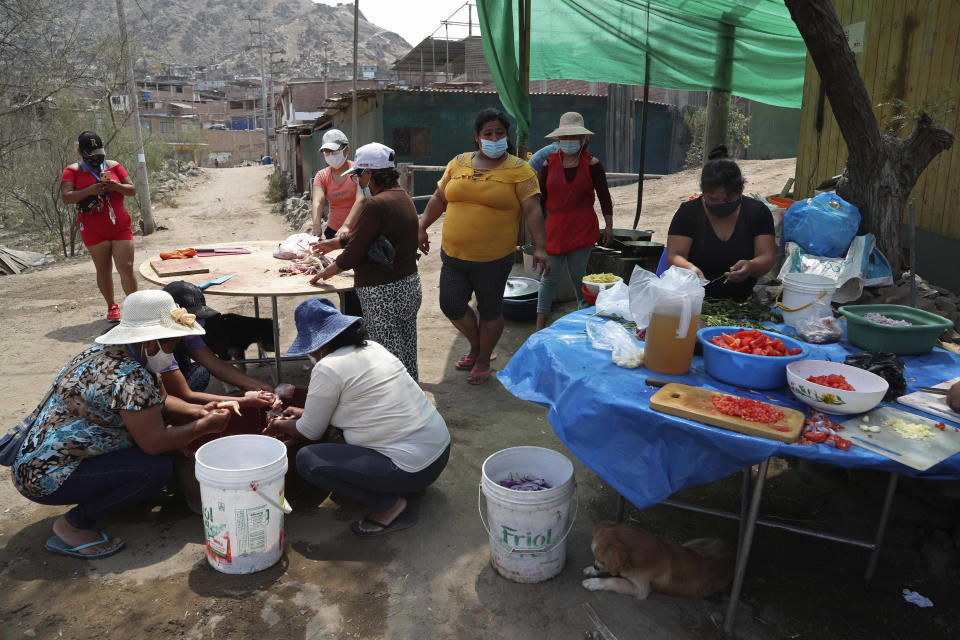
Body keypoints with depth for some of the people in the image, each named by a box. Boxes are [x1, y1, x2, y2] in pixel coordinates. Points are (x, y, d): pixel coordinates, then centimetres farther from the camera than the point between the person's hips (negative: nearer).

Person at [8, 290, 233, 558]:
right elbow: (154, 443, -25)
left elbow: (159, 401, 15)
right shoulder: (128, 377, -27)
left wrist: (199, 411, -1)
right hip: (48, 479, -10)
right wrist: (203, 427, -12)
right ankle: (73, 525, -5)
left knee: (149, 420, 7)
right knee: (157, 468, -21)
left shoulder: (105, 353, 5)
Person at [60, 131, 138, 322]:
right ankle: (112, 306, 21)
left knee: (126, 268, -6)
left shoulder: (113, 166, 9)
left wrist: (115, 186, -14)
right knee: (103, 269, 8)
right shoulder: (73, 171, 3)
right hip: (93, 231, 0)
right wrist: (90, 190, -21)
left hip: (120, 227, 1)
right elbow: (65, 197, -9)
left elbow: (132, 190, 6)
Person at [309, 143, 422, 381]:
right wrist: (333, 243, 29)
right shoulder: (402, 195, 9)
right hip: (410, 286, 10)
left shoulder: (376, 204, -20)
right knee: (406, 354, 20)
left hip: (384, 294, -10)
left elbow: (354, 252, -15)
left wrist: (325, 273, 1)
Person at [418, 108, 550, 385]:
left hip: (493, 258, -4)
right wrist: (422, 227, 16)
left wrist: (539, 247, -21)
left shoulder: (518, 169, -5)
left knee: (489, 309, 9)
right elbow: (439, 198, 17)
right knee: (451, 306, 7)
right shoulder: (458, 163, 7)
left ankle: (483, 359, 31)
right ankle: (476, 345, 35)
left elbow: (532, 210, -12)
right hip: (453, 255, 4)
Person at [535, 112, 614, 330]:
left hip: (582, 229, -1)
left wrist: (608, 226, 2)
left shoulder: (592, 165, 0)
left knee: (578, 276, 4)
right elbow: (541, 197, 10)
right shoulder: (549, 163, 4)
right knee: (549, 278, 0)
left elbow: (604, 197, 5)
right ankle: (540, 327, 6)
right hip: (554, 228, 1)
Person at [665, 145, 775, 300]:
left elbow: (767, 257, -1)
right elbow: (673, 256, -6)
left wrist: (751, 267, -25)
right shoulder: (688, 213, 2)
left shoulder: (758, 212, 6)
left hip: (741, 303, 4)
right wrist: (689, 268, -30)